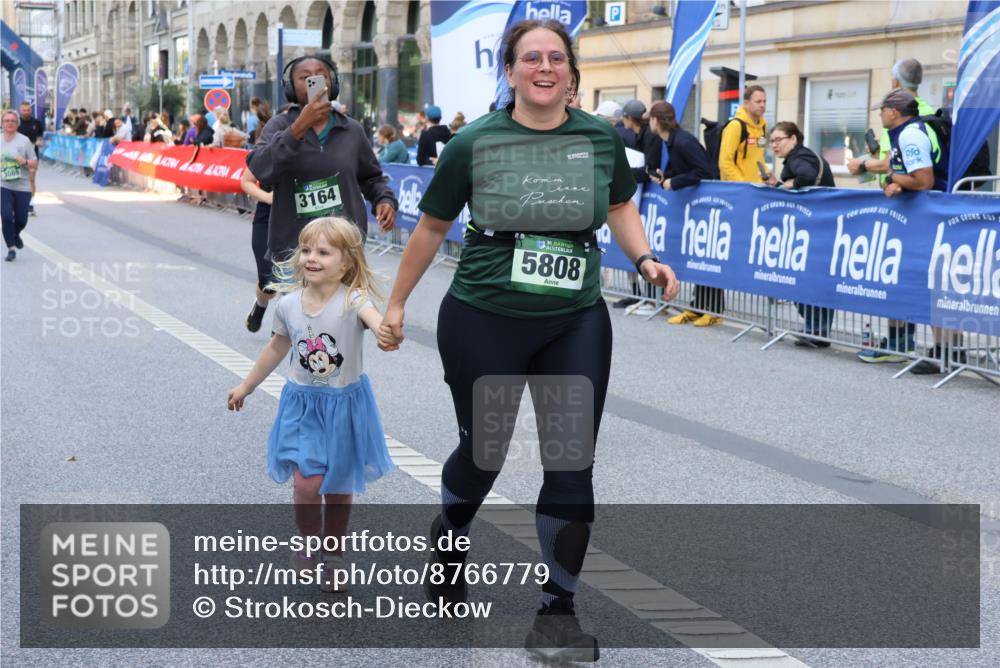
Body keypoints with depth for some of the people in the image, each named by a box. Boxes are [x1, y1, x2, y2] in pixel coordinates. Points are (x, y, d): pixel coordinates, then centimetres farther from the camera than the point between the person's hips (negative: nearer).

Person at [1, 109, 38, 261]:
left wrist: (25, 161, -20)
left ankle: (15, 235, 39)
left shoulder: (24, 141, -3)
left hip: (22, 187, -1)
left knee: (21, 220, 5)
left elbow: (35, 164, -1)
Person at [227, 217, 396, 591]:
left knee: (339, 486, 10)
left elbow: (375, 319, -42)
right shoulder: (288, 305, -5)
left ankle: (333, 555, 30)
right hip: (303, 404, 2)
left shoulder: (352, 300, -19)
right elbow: (277, 349, 13)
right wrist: (246, 387, 23)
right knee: (307, 482, -10)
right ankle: (309, 544, 18)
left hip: (345, 405, -2)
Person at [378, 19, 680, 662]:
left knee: (572, 464, 0)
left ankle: (558, 610, 13)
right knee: (482, 449, 13)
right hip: (484, 322, -2)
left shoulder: (602, 137, -1)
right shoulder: (474, 143, -8)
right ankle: (447, 538, 47)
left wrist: (645, 258, -1)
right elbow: (432, 227, 4)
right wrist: (397, 303, 10)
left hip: (576, 324, 2)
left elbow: (620, 204, 17)